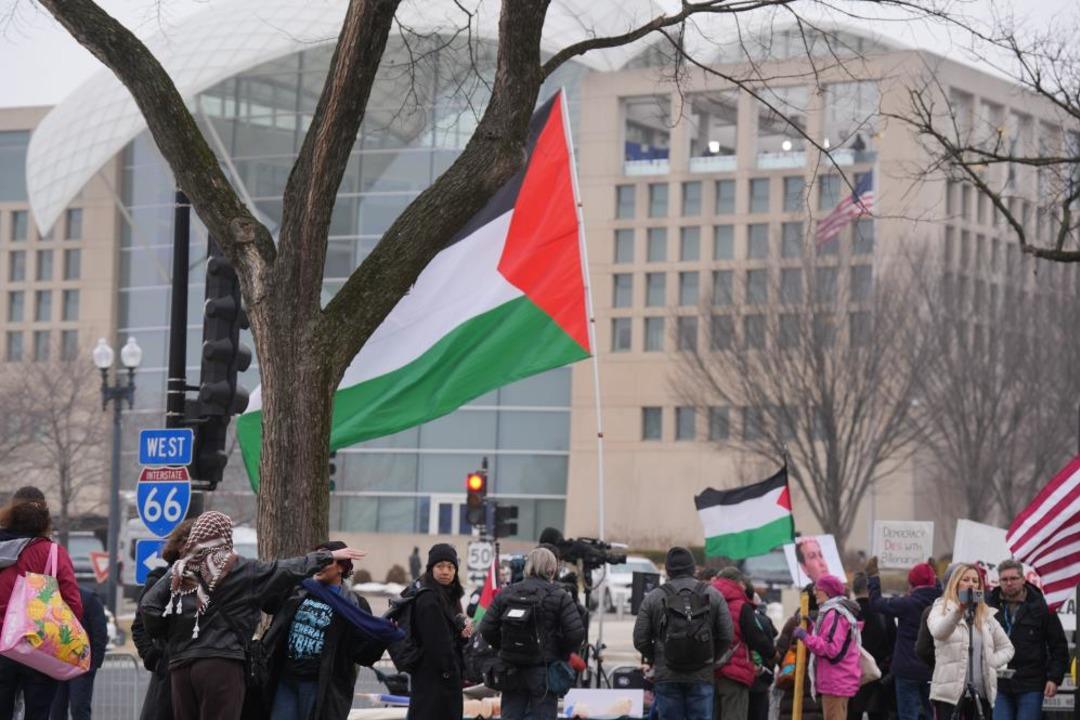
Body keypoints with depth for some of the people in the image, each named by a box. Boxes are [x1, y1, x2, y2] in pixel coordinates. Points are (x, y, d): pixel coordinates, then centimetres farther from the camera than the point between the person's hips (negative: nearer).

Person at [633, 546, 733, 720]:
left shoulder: (653, 598, 1)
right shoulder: (713, 595, 4)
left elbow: (640, 640, 1)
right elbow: (727, 636, 2)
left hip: (666, 677, 0)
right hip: (702, 676, 0)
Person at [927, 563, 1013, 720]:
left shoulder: (986, 614, 17)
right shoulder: (942, 609, 2)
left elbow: (1007, 648, 21)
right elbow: (938, 632, -21)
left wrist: (992, 662, 1)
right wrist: (958, 611, -37)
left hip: (981, 692, 5)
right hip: (950, 691, -5)